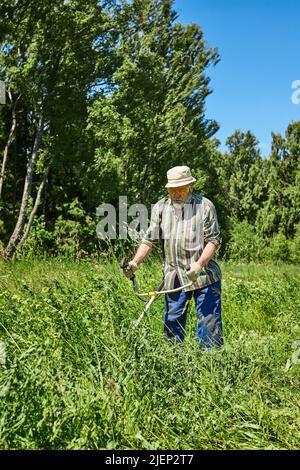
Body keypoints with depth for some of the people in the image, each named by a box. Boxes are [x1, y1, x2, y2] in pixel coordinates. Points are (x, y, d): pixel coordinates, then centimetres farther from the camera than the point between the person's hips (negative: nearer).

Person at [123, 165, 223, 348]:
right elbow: (150, 239, 6)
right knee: (172, 322, 11)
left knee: (209, 323, 0)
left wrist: (199, 264, -21)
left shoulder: (205, 206, -4)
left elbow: (214, 240, -6)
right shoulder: (160, 207, 6)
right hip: (174, 278, 3)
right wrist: (135, 262, -7)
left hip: (204, 276, -3)